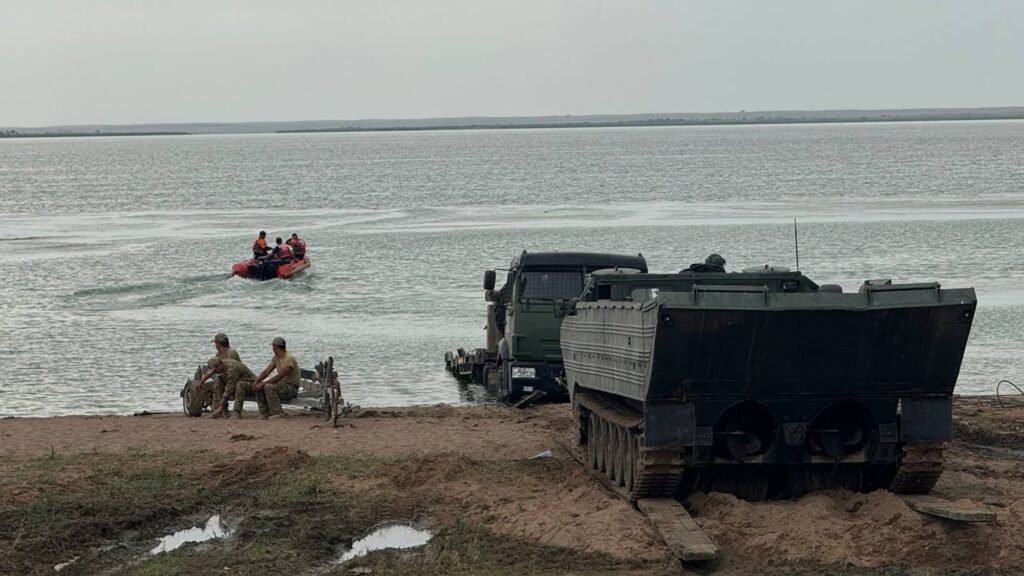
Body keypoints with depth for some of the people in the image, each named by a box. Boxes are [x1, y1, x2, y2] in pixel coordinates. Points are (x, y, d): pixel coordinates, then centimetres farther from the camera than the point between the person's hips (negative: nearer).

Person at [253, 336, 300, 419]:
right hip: (282, 384, 9)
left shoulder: (289, 359, -21)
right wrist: (256, 381, -11)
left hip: (291, 387, -9)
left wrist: (263, 383, -26)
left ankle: (278, 413, -24)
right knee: (258, 387, -6)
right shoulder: (276, 358, 9)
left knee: (268, 387, -31)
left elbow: (279, 376, -26)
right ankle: (265, 412, -3)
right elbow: (266, 371, 6)